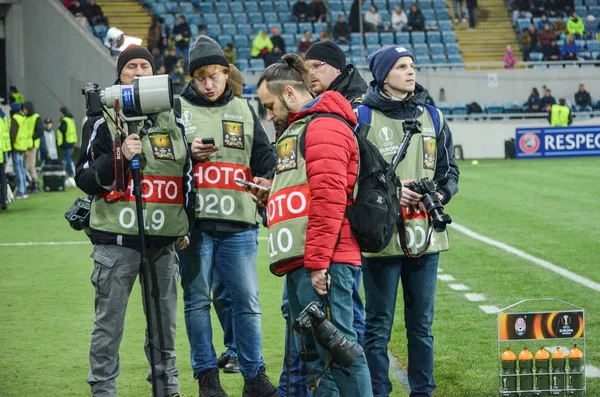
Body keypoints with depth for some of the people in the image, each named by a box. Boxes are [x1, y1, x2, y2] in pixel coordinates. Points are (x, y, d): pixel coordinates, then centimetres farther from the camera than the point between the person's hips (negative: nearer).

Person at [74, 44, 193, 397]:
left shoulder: (174, 120, 14)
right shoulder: (106, 120, 2)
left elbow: (188, 175, 21)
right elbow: (85, 179, -3)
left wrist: (187, 224, 16)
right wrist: (119, 157, -17)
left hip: (165, 239, 4)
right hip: (117, 238, -4)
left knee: (165, 318, 9)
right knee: (110, 319, -4)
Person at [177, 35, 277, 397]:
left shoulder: (244, 111, 14)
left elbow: (265, 159, 11)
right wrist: (187, 153, -11)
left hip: (238, 223, 2)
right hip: (194, 221, -2)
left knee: (248, 300, 3)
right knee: (198, 300, 4)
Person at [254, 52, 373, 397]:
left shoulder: (324, 128, -8)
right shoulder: (295, 130, 25)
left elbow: (329, 200, -17)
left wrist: (318, 262, -21)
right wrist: (273, 191, 15)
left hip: (322, 263, -11)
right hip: (300, 264, 11)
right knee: (313, 352, 11)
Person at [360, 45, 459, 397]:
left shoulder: (433, 118, 10)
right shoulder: (363, 118, -5)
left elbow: (450, 170, 15)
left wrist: (440, 194, -6)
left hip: (425, 235, 4)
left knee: (422, 323, 12)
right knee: (379, 324, 3)